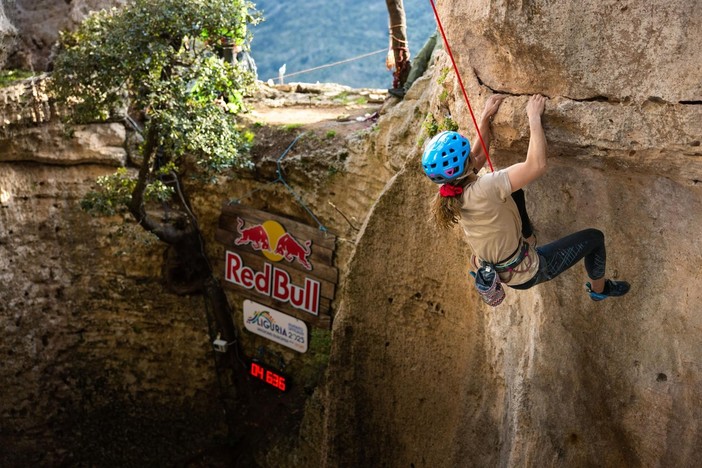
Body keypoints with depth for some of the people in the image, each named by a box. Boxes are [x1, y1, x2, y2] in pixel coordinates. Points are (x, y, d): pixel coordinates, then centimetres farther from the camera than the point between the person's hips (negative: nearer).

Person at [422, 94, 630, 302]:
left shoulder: (451, 191, -12)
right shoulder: (483, 190, -37)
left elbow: (480, 156, 8)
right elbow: (537, 166, -39)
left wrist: (485, 116, 9)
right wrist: (534, 117, -28)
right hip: (526, 273, -7)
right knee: (594, 238, 10)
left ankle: (525, 230, 49)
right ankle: (599, 289, 36)